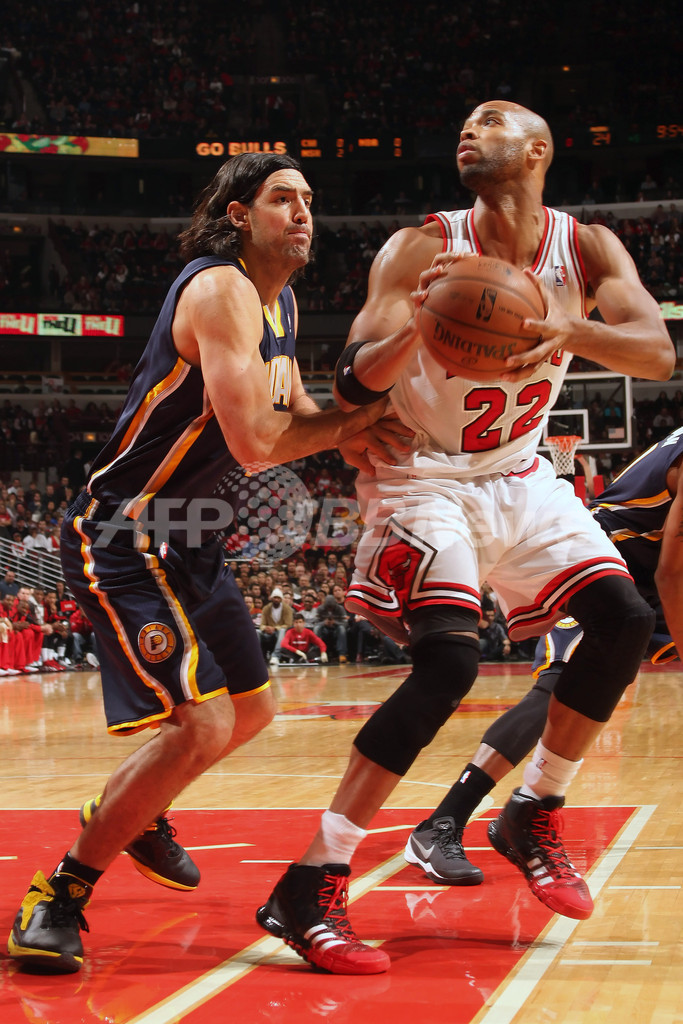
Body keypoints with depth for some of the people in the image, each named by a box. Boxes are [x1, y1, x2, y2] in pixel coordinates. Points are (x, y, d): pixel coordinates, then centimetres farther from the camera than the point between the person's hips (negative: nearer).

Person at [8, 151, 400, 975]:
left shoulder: (281, 302, 12)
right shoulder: (221, 290, -19)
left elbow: (295, 411, 19)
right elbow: (254, 443, -28)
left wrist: (354, 430, -1)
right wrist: (348, 425, -15)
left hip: (185, 537, 10)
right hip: (118, 536, -10)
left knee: (250, 709, 22)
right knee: (200, 724, -21)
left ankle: (134, 814, 44)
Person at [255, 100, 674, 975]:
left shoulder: (584, 248, -5)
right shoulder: (423, 251, -16)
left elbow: (659, 353, -19)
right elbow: (349, 387, -20)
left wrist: (573, 329, -40)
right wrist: (417, 325, -41)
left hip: (518, 476, 6)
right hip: (424, 480, -6)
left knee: (623, 619, -5)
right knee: (450, 658, -23)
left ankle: (532, 816, 14)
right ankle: (310, 889, -20)